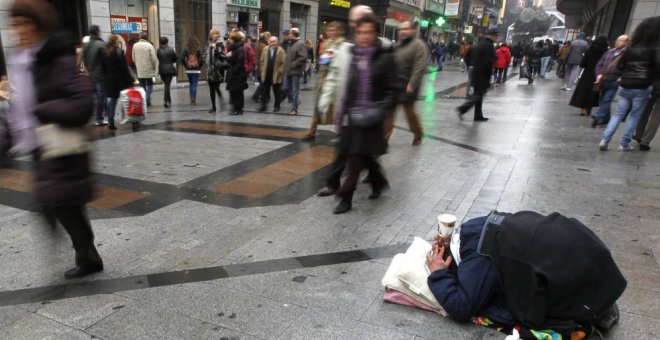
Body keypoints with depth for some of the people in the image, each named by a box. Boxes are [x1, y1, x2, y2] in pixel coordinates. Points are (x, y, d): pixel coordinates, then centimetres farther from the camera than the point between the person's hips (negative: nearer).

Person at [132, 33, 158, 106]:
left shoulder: (135, 46, 4)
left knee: (142, 85, 10)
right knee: (149, 84, 9)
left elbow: (133, 58, 8)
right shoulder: (149, 45, -9)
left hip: (139, 70, 3)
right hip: (148, 70, -3)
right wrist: (154, 67, 2)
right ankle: (148, 98, -9)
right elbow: (154, 58, -12)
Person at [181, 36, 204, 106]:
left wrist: (185, 66, 5)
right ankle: (193, 100, -3)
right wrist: (199, 66, 2)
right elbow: (202, 59, -12)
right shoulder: (198, 49, -7)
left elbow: (182, 59, -7)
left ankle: (191, 99, 19)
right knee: (195, 85, 1)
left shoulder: (185, 49, -1)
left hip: (188, 70, 2)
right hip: (196, 70, -2)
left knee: (190, 84, 17)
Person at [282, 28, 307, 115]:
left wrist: (293, 65, -18)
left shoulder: (300, 44, -11)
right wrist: (286, 66, 10)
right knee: (286, 88, 11)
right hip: (289, 71, 9)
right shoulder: (291, 44, 17)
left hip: (295, 71, -9)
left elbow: (303, 58, -20)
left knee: (295, 90, -3)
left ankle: (295, 109, 5)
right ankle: (295, 102, 27)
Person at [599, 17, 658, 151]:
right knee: (634, 116, 8)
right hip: (642, 89, -4)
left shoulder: (631, 48, 2)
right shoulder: (654, 49, -10)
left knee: (618, 114, 10)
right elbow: (655, 68, -10)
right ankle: (625, 143, 9)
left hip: (625, 86, 4)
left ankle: (605, 139, -2)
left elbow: (619, 65, 7)